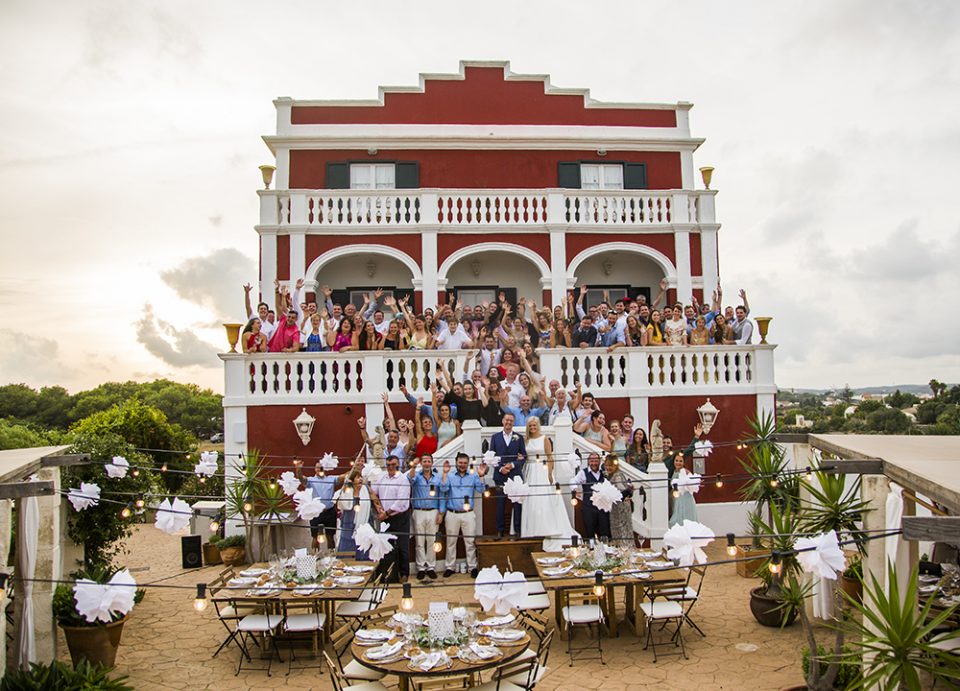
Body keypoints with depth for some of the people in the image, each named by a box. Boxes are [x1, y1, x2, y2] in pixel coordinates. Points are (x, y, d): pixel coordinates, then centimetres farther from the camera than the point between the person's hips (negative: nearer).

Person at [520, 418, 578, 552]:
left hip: (543, 471, -4)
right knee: (531, 502, 3)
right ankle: (534, 530, 11)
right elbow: (523, 457, 11)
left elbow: (550, 457, -6)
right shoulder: (526, 440, 9)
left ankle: (547, 529, 1)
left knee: (545, 500, -5)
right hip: (530, 472, 4)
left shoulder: (544, 439, -2)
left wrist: (550, 474, -13)